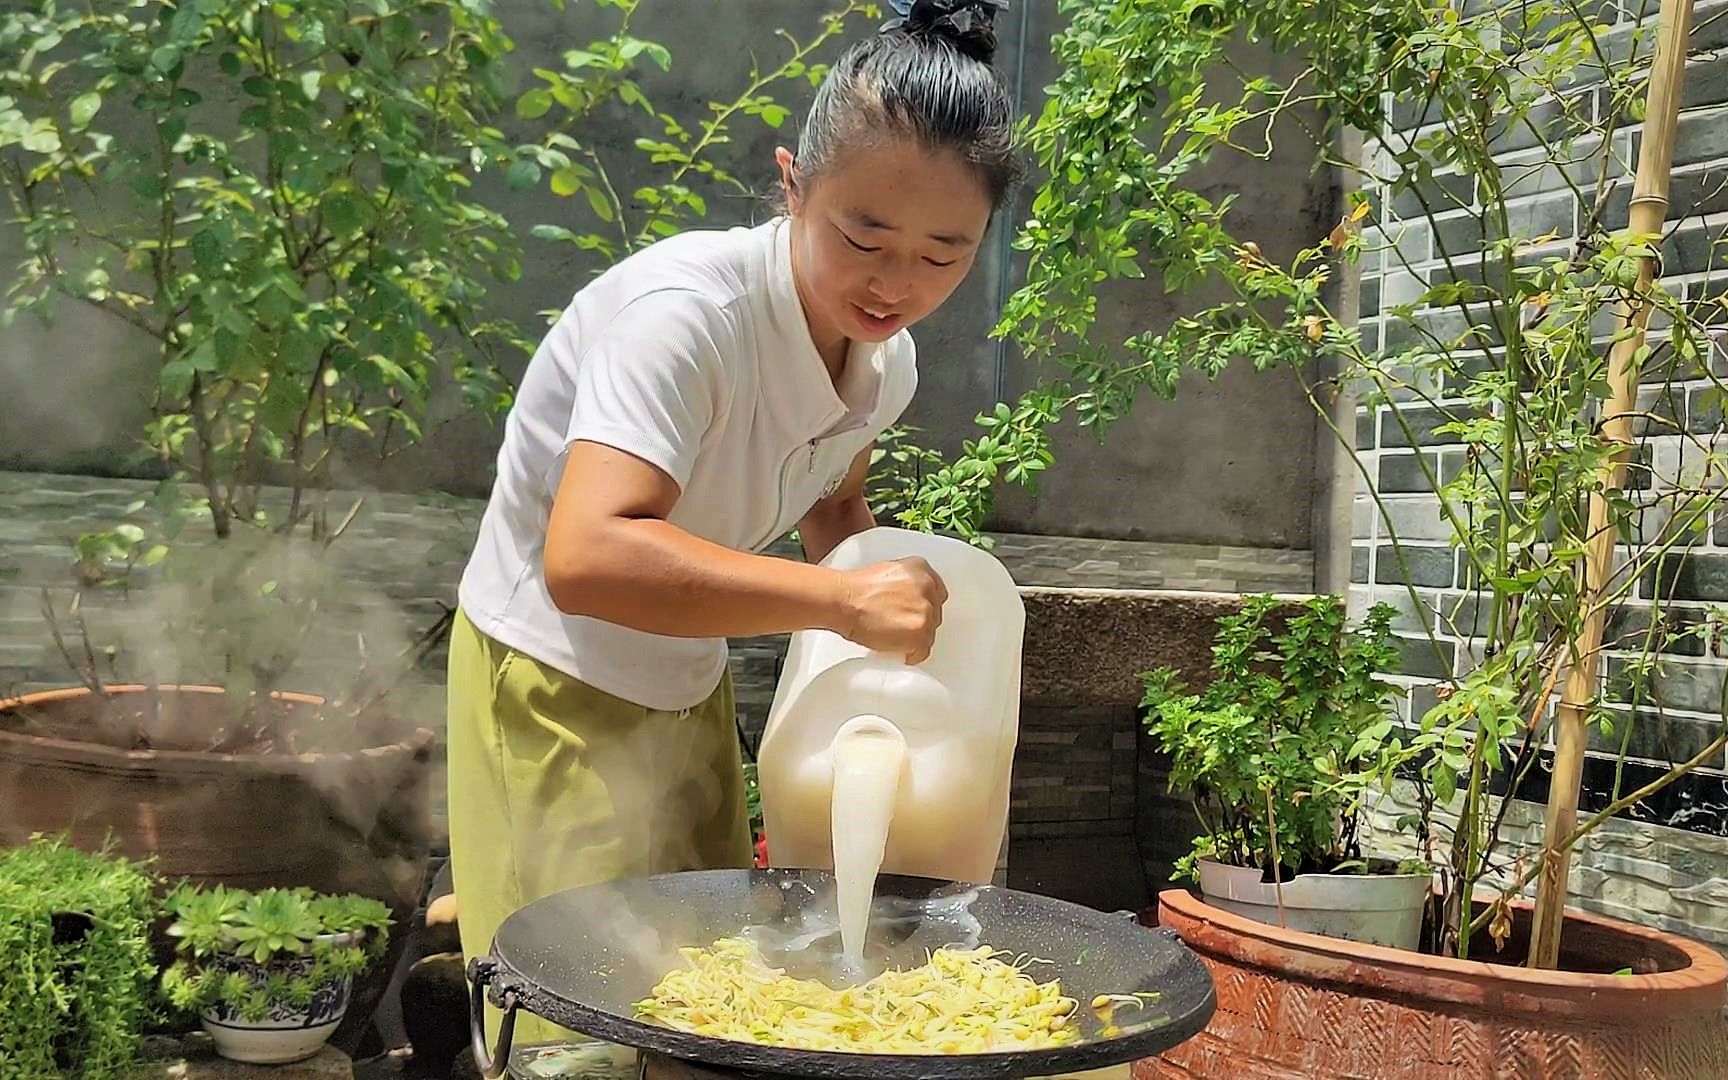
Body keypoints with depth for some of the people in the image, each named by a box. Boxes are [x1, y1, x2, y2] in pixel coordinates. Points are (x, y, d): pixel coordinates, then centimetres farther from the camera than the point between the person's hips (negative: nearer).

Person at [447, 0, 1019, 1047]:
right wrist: (842, 599, -41)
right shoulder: (685, 312, -30)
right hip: (557, 687, -7)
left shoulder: (886, 361, -4)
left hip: (688, 689, 8)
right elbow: (585, 557, -42)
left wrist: (895, 623, 0)